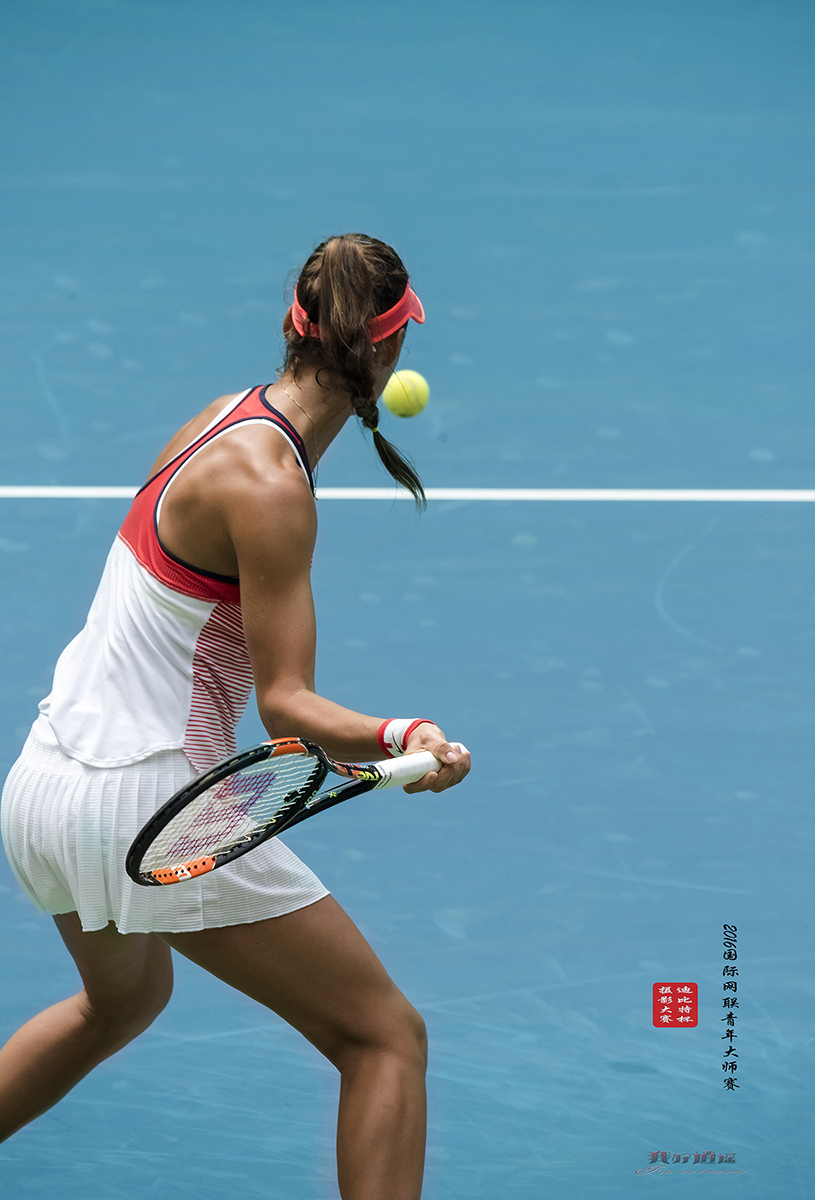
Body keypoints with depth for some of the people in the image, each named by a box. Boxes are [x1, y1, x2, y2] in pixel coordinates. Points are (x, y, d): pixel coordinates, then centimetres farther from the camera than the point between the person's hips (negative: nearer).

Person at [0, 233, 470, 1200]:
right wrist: (400, 741, -38)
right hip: (148, 807, -10)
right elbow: (285, 702, -22)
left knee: (123, 1001, 38)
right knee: (385, 1038, -3)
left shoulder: (226, 418, 5)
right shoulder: (268, 486, -20)